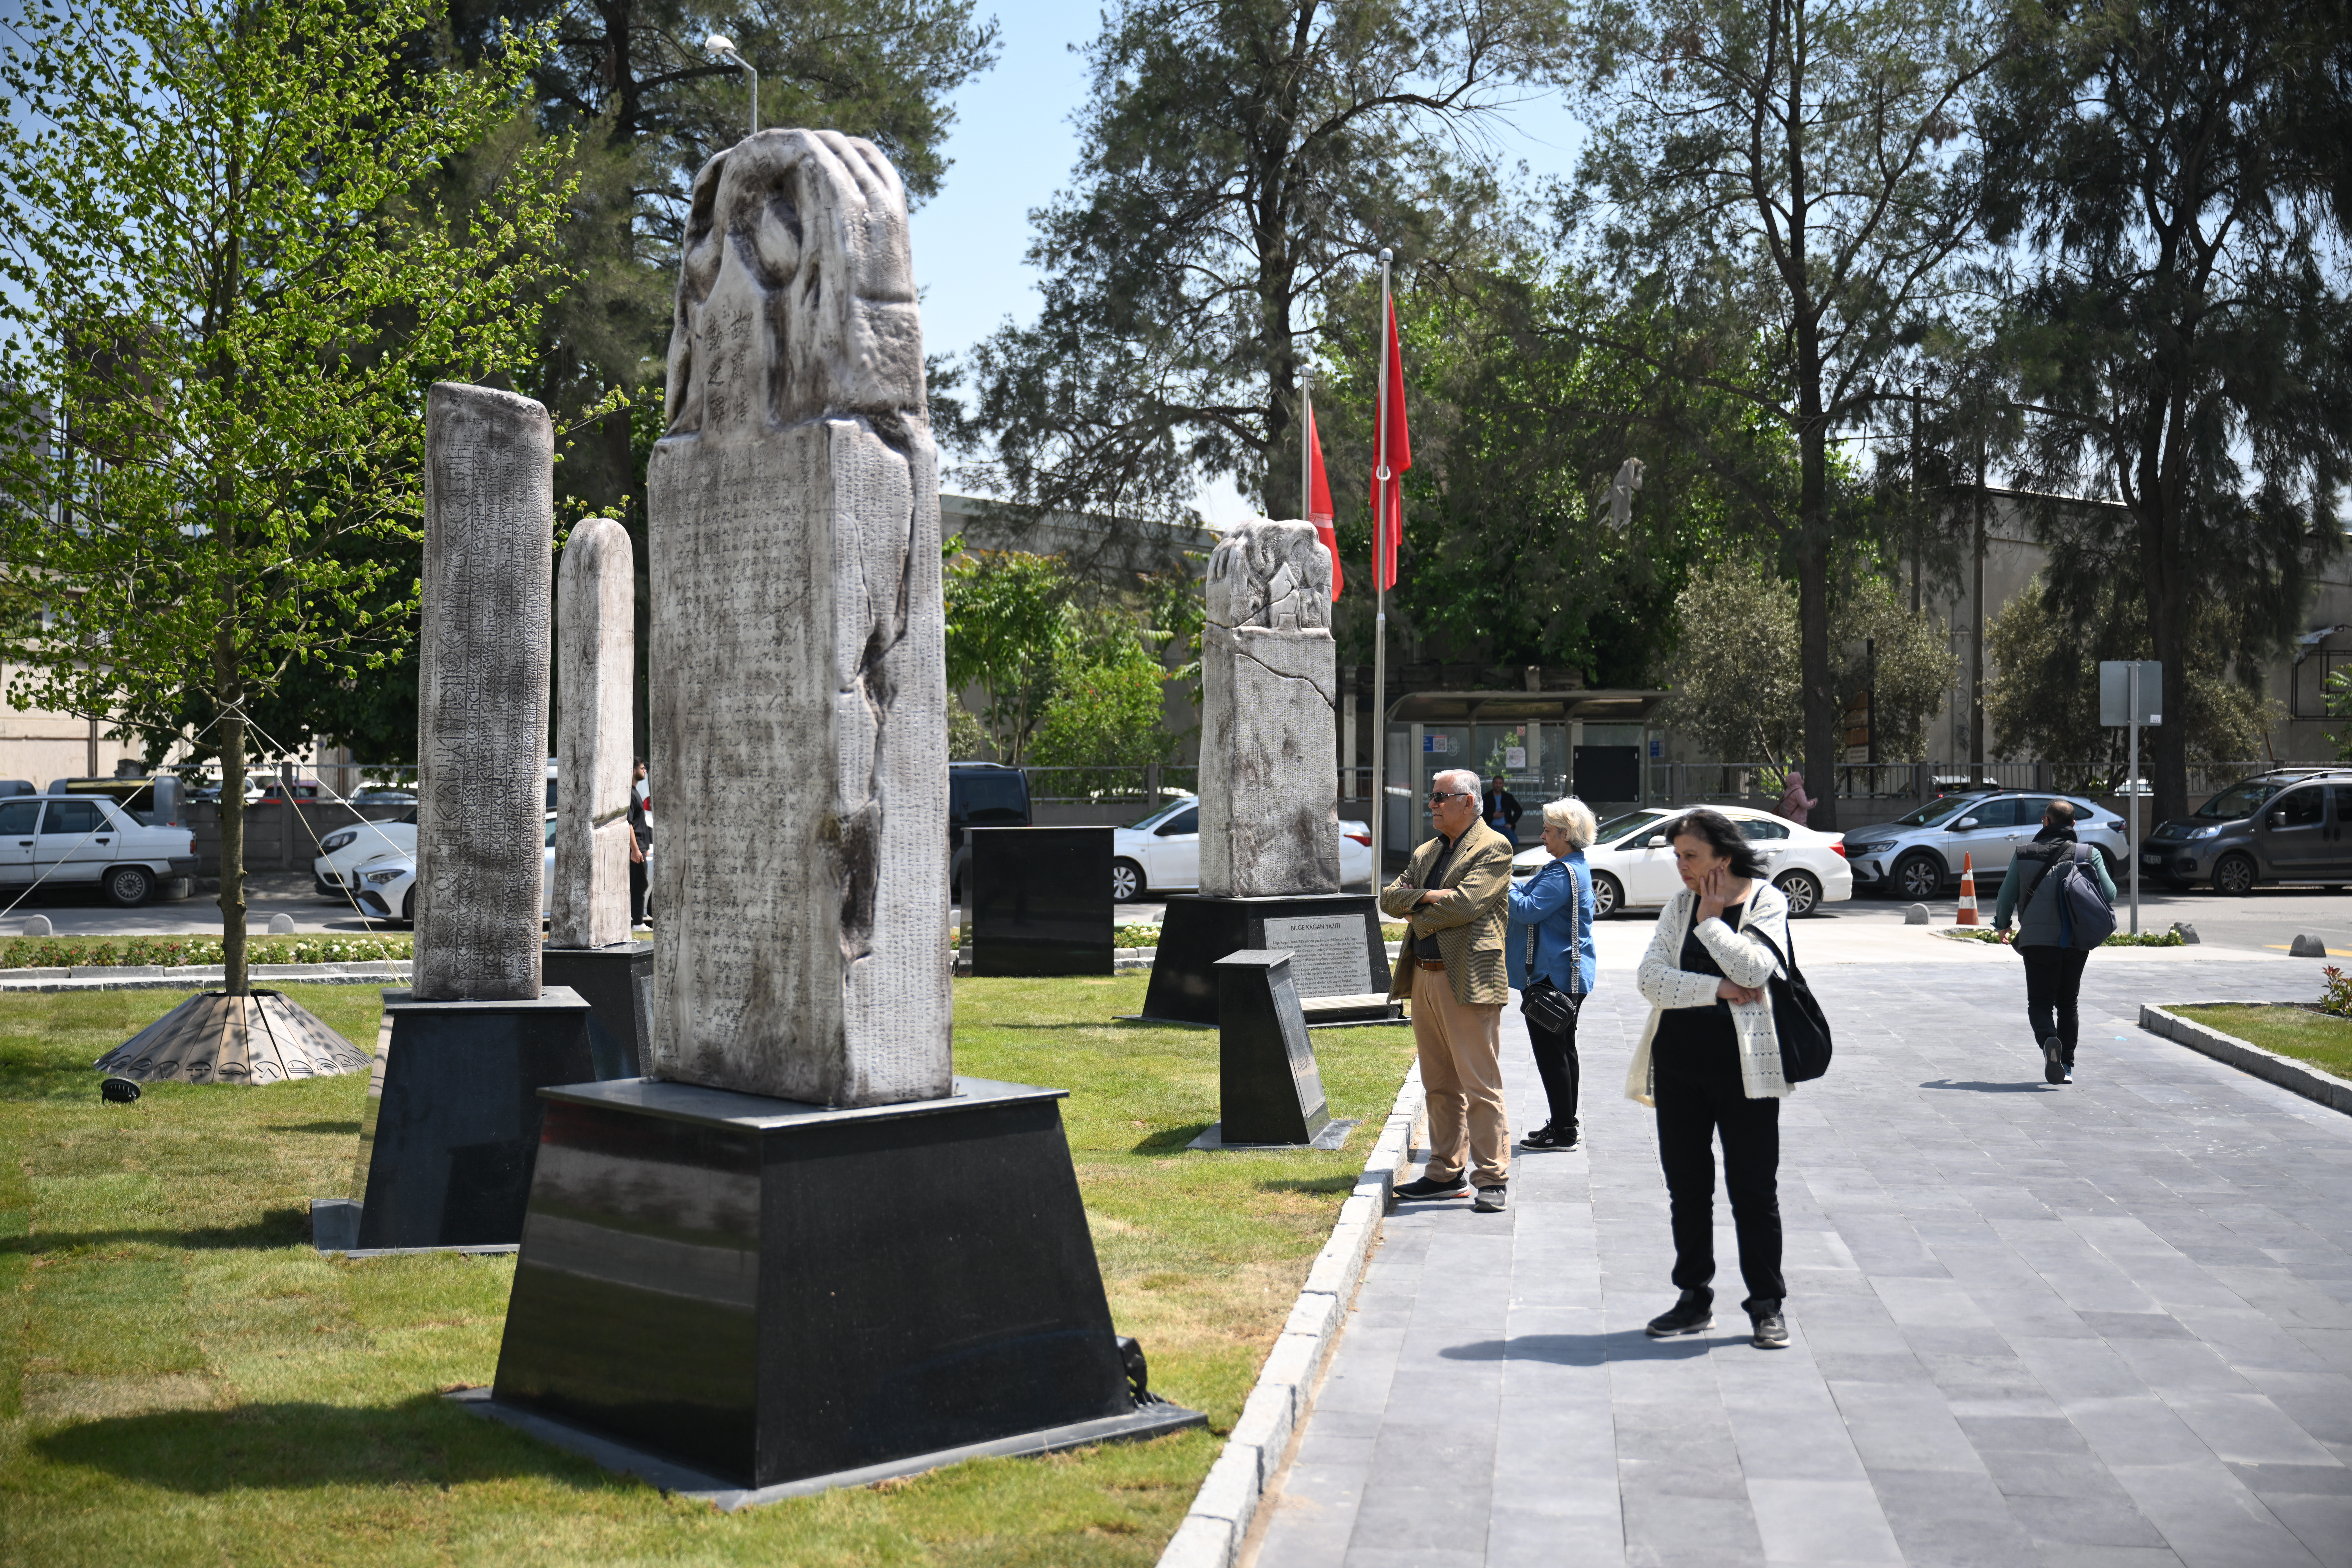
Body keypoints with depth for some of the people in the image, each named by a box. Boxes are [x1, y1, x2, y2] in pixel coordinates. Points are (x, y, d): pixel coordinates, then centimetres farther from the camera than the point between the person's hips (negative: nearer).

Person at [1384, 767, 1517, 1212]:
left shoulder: (1493, 848, -5)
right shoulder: (1425, 852, 19)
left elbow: (1466, 903, -18)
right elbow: (1389, 897, 10)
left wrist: (1417, 916, -5)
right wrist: (1426, 896, -9)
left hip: (1468, 982, -8)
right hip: (1424, 978, 8)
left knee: (1480, 1086, -6)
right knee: (1439, 1086, 13)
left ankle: (1493, 1179, -1)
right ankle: (1445, 1173, 20)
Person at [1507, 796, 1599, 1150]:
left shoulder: (1562, 873, -19)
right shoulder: (1578, 868, 15)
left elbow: (1528, 911, -23)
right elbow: (1537, 902, 18)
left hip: (1553, 975, -11)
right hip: (1569, 974, 11)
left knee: (1550, 1051, -5)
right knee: (1562, 1050, 16)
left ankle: (1562, 1131, -1)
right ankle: (1564, 1125, 24)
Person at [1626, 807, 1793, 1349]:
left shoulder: (1767, 902, -3)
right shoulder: (1679, 905, 7)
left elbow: (1754, 970, -20)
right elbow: (1651, 977, -5)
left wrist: (1711, 921, -12)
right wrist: (1717, 989, -15)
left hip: (1743, 1066, -4)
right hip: (1679, 1064, 4)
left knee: (1754, 1188, 1)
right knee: (1686, 1186, 10)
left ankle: (1767, 1305, 11)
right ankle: (1695, 1299, 21)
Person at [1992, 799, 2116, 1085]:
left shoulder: (2024, 855, 3)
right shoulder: (2089, 854, 3)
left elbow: (2006, 896, 7)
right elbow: (2109, 894, -1)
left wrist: (2002, 925, 26)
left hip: (2037, 940, -2)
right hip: (2076, 941, 2)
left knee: (2040, 1003, 1)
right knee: (2068, 1004, 16)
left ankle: (2048, 1040, -29)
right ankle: (2066, 1065, 14)